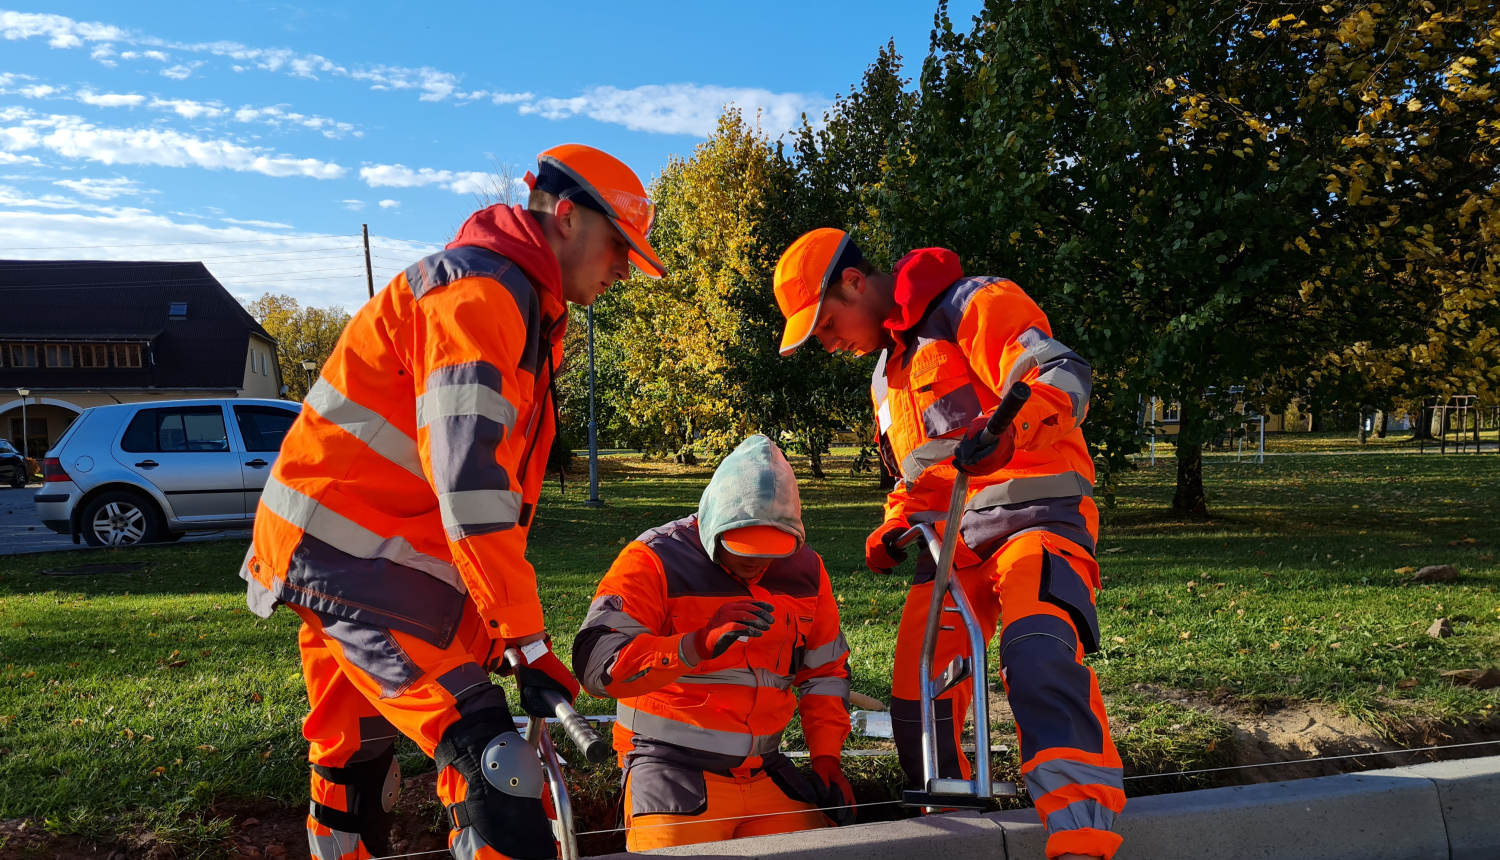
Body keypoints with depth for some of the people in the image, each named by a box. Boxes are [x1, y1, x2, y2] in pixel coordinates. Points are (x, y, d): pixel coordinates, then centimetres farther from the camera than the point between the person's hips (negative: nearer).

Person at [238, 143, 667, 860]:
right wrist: (528, 644, -24)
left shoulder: (529, 313, 16)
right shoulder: (480, 289, -17)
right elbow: (470, 483, -26)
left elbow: (498, 479, 16)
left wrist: (506, 627, 13)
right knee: (488, 753, -18)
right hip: (349, 550, -11)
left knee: (357, 759, 19)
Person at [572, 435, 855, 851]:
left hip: (765, 771, 5)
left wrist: (827, 758, 6)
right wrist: (697, 645, -35)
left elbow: (825, 671, 18)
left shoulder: (805, 570, 7)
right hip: (672, 767, -5)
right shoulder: (653, 562, -11)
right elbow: (595, 662, -23)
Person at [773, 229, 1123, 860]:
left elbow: (1064, 374, -17)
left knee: (1039, 658, -32)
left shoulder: (971, 305, -4)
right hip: (951, 536, 8)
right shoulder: (888, 376, 24)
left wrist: (1008, 428, -38)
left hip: (1031, 512, -8)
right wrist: (896, 527, 9)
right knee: (916, 697, 3)